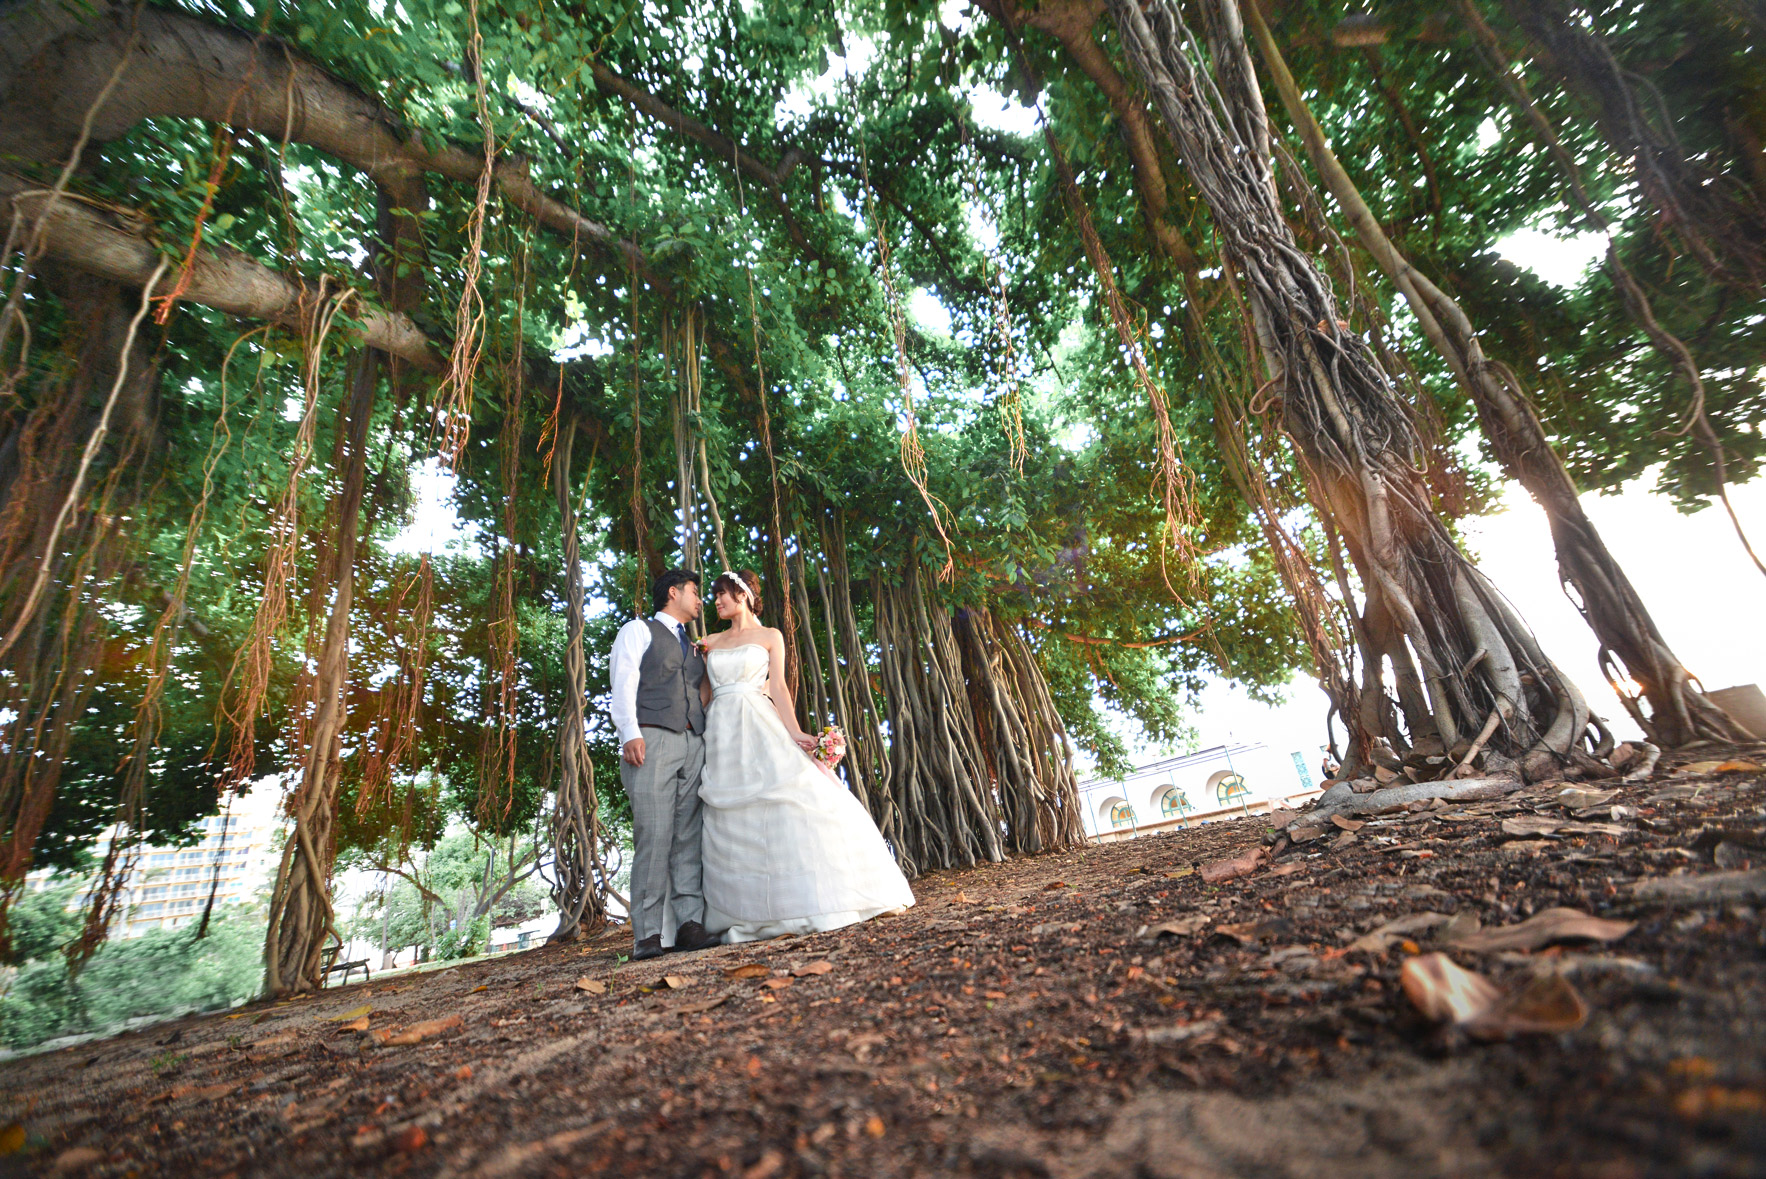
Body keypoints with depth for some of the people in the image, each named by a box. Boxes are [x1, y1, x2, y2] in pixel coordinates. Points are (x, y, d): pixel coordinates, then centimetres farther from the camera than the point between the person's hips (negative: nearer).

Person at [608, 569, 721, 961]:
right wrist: (630, 733, -16)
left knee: (689, 838, 1)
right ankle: (648, 935, -5)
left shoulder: (694, 650, 30)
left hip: (694, 746, 6)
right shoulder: (638, 630, 11)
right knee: (653, 837, -10)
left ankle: (690, 924, 2)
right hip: (651, 740, -6)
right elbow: (624, 683, -2)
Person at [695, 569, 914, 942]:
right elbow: (703, 693, 14)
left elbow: (778, 688, -1)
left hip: (760, 729, -3)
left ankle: (812, 901, -5)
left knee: (790, 803, -13)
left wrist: (794, 733, -12)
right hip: (721, 735, 3)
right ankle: (746, 913, 9)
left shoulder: (769, 637, 8)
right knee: (731, 824, 1)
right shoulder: (710, 642, 17)